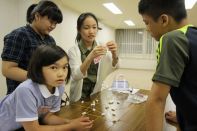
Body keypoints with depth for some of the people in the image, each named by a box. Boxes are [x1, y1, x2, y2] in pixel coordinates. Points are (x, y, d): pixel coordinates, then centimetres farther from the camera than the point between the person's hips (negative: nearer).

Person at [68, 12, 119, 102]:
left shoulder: (101, 48, 0)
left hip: (97, 95, 2)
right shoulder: (73, 50, -9)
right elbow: (76, 76, -22)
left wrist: (114, 54, -32)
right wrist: (90, 57, -36)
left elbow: (112, 68, -13)